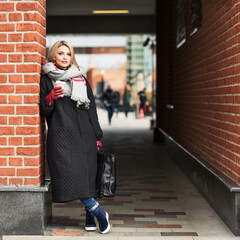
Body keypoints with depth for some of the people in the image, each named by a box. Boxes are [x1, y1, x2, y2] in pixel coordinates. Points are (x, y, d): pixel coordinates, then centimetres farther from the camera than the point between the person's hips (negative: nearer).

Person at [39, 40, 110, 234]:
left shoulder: (81, 79, 16)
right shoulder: (46, 79, 7)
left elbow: (91, 109, 15)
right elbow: (44, 112, 4)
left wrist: (97, 136, 10)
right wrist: (50, 99, -17)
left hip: (84, 135, 3)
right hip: (61, 136, -3)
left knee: (87, 174, -1)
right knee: (72, 175, -14)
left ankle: (90, 218, 6)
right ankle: (99, 213, -8)